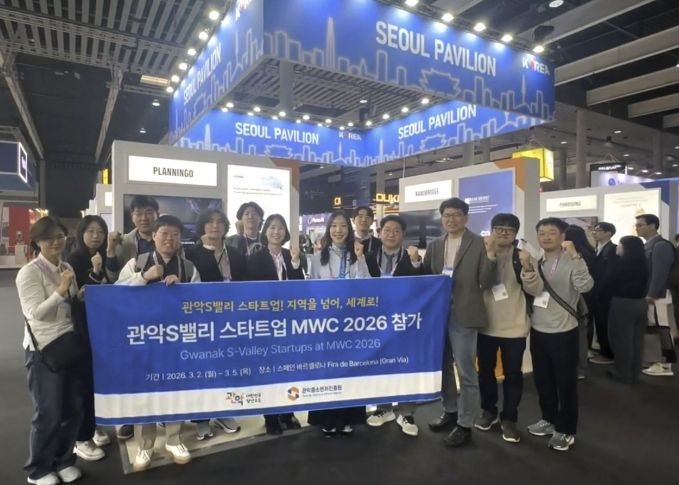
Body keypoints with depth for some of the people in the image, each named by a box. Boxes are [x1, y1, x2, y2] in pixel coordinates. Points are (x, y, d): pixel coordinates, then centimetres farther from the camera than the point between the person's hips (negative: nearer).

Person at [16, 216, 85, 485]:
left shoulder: (67, 268, 8)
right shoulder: (29, 272, -12)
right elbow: (35, 313, -19)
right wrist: (61, 290, -26)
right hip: (44, 349, -6)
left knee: (74, 408, 13)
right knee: (49, 412, 5)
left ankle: (64, 460, 33)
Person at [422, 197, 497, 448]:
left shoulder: (479, 244, -6)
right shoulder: (435, 245, 8)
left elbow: (486, 282, -12)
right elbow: (425, 277, 10)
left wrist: (490, 253, -23)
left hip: (463, 315, -5)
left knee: (466, 372, 4)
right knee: (443, 366, 19)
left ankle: (464, 425, 18)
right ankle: (450, 411, 38)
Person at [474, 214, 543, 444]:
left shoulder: (523, 258, -3)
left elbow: (535, 290, -13)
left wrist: (527, 268, -27)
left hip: (514, 327, -2)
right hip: (485, 325, 2)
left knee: (512, 373, 8)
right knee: (485, 370, 14)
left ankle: (509, 419, 24)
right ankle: (488, 411, 34)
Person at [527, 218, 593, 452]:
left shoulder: (572, 262, -12)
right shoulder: (536, 261, 7)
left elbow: (586, 286, -30)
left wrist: (575, 255, -34)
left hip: (564, 332, -6)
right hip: (538, 330, 6)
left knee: (566, 382, 7)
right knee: (542, 380, 18)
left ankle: (565, 429, 22)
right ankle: (549, 419, 36)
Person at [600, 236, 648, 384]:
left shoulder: (620, 262, -14)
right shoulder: (643, 263, 4)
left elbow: (608, 282, -10)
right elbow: (644, 283, 11)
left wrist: (609, 295, 7)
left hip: (623, 303, -6)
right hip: (641, 303, 7)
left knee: (622, 340, 5)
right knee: (637, 340, 14)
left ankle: (624, 374, 13)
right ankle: (634, 373, 25)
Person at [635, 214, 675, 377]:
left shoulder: (661, 245, -15)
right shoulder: (647, 246, 14)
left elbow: (660, 273, -21)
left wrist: (651, 296, -22)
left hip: (655, 298, -9)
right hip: (645, 296, 9)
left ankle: (664, 365, 9)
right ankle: (658, 361, 24)